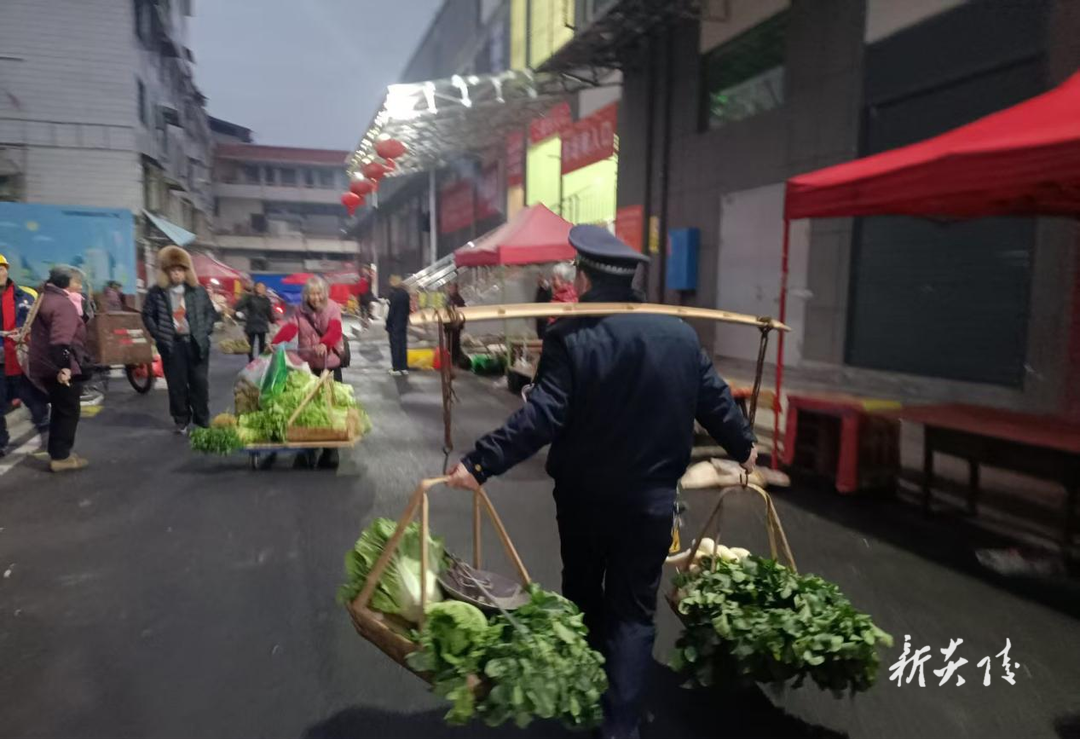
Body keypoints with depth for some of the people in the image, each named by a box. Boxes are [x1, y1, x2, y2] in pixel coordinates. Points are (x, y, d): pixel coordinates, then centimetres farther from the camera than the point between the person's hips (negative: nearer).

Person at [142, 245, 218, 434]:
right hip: (172, 344, -1)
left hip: (196, 343, 1)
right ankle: (182, 421, 15)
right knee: (177, 384, 4)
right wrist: (158, 335, -1)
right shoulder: (157, 292, 0)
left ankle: (202, 420, 14)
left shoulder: (198, 290, 4)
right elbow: (147, 315, 8)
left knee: (200, 383, 3)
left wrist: (205, 331, 0)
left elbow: (211, 312, 11)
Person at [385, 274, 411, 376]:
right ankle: (404, 367, 15)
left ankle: (396, 368, 1)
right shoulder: (405, 293, 3)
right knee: (403, 344, 11)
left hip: (394, 323, -6)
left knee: (395, 345, 0)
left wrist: (388, 323, -9)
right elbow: (408, 308, 8)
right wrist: (405, 319, 16)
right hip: (403, 322, 6)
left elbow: (392, 310, -17)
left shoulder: (393, 293, -16)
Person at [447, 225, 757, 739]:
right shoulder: (680, 334, -2)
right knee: (633, 609, 11)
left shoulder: (570, 337, -15)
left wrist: (479, 463, -22)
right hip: (652, 497, 1)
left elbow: (540, 417, -24)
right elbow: (714, 400, 6)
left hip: (583, 496, -1)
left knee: (583, 597, 22)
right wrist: (742, 446, 23)